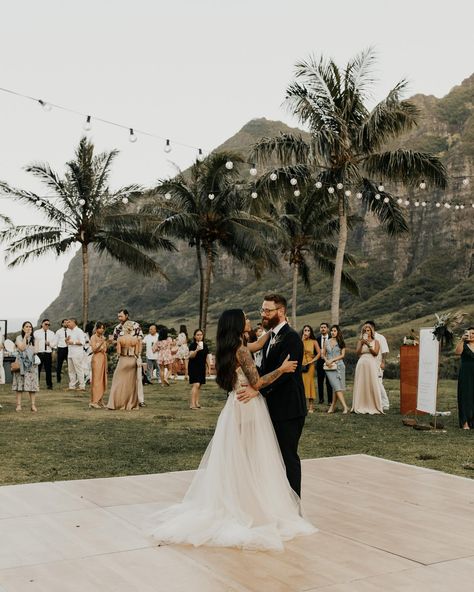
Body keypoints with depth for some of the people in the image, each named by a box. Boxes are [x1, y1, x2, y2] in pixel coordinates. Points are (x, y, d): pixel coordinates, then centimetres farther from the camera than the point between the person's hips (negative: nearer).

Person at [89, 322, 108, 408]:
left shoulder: (103, 337, 14)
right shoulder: (93, 337, -6)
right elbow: (94, 349, -17)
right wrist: (101, 343, -26)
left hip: (104, 359, 7)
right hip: (97, 359, -7)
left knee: (102, 380, 7)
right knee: (96, 380, -9)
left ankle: (100, 400, 13)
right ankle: (94, 401, -8)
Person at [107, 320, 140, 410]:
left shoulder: (120, 339, -7)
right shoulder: (135, 339, -4)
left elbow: (118, 352, -6)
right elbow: (137, 353, -3)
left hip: (123, 360, -1)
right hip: (132, 361, 1)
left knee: (119, 381, 6)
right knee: (131, 383, 10)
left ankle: (114, 403, 1)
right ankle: (130, 404, 13)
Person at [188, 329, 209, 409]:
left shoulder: (205, 346, 10)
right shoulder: (192, 345, -7)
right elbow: (191, 356, -21)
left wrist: (208, 368, 15)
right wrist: (196, 350, -38)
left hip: (202, 368, 6)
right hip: (194, 367, -6)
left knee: (199, 386, 9)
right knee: (196, 384, -16)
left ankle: (197, 402, 16)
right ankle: (192, 404, -17)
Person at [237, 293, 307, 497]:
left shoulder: (291, 338, -16)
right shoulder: (271, 337, 13)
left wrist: (257, 389, -33)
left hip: (288, 410, -9)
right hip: (273, 408, 9)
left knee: (288, 457, -1)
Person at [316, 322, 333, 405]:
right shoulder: (317, 339, 7)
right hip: (320, 362, 3)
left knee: (329, 382, -1)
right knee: (320, 381, 8)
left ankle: (330, 400, 2)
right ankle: (321, 399, 17)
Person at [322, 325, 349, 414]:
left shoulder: (341, 343, 6)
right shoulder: (327, 342, 12)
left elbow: (342, 355, -1)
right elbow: (323, 354, 15)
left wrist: (332, 360, -10)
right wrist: (326, 360, -5)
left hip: (339, 365, 0)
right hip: (329, 367, 0)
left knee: (335, 387, -4)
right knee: (336, 386, -10)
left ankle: (333, 406, 6)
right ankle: (345, 406, -13)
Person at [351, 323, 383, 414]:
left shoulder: (375, 342, 11)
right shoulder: (360, 341, 14)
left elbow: (376, 353, -4)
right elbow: (357, 353, 1)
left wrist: (368, 345, -12)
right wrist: (362, 343, -9)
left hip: (372, 364, -1)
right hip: (361, 365, 1)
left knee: (373, 385, -6)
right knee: (361, 385, -1)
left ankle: (373, 407, -2)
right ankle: (361, 407, 2)